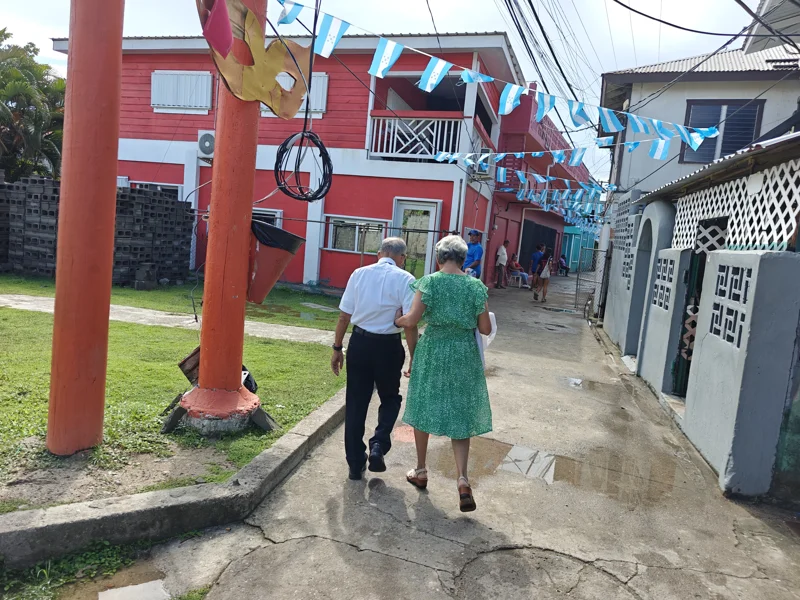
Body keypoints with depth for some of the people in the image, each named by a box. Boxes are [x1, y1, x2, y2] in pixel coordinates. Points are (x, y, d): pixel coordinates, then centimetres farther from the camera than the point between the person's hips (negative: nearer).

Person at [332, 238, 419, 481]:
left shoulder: (359, 274, 2)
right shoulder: (404, 279, -8)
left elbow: (344, 316, 3)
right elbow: (410, 324, -13)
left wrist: (337, 347, 12)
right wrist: (413, 357, -5)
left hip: (359, 342, 3)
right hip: (388, 346, -2)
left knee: (356, 403, 13)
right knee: (390, 398, 21)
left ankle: (355, 463, 21)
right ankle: (379, 445, 1)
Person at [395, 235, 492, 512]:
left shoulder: (429, 282, -9)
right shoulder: (476, 286, -4)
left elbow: (412, 320, -15)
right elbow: (486, 329, -4)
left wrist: (394, 320, 6)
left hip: (432, 351, -1)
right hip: (464, 354, 1)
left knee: (424, 407, 16)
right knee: (460, 414, 10)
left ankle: (421, 471, 29)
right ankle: (463, 479, -3)